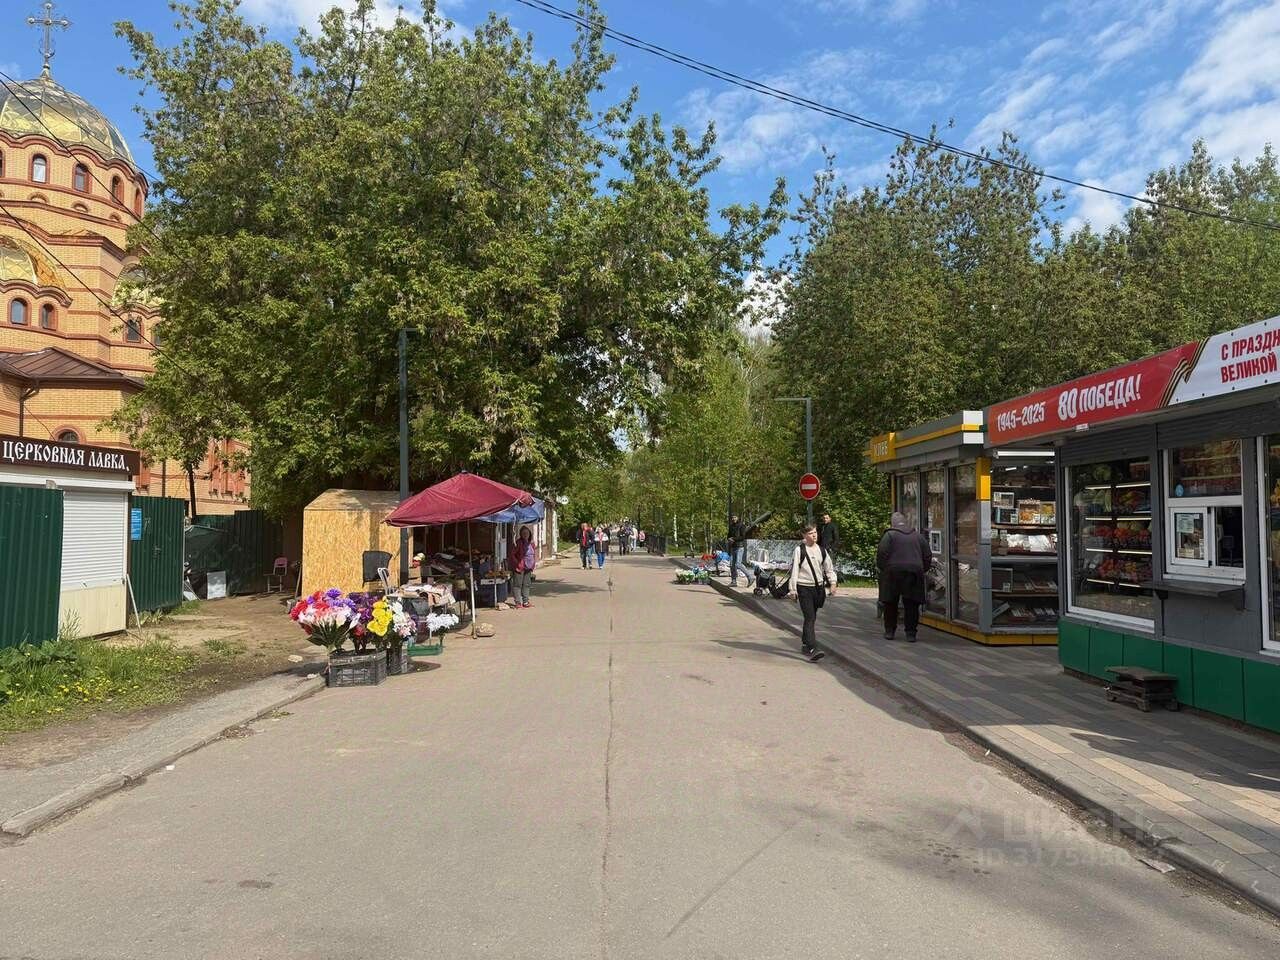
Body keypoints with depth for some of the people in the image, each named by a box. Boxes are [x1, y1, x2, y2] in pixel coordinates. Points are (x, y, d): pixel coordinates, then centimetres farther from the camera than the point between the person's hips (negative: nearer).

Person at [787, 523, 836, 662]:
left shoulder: (821, 550, 9)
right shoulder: (799, 550, -6)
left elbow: (829, 568, 18)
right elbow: (794, 570, -6)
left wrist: (832, 584, 6)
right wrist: (793, 590, -7)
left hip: (818, 587, 5)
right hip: (804, 588, -5)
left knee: (812, 618, 15)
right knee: (810, 618, -14)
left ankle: (805, 644, 31)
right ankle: (812, 650, -21)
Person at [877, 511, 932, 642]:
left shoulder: (889, 535, -2)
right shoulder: (918, 536, 11)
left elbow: (882, 553, -10)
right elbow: (928, 556, 11)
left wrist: (882, 568, 3)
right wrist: (922, 569, 19)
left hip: (893, 573, -2)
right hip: (915, 572, 3)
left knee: (891, 603, 9)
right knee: (911, 605, 5)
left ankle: (889, 631, 14)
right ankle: (911, 633, 3)